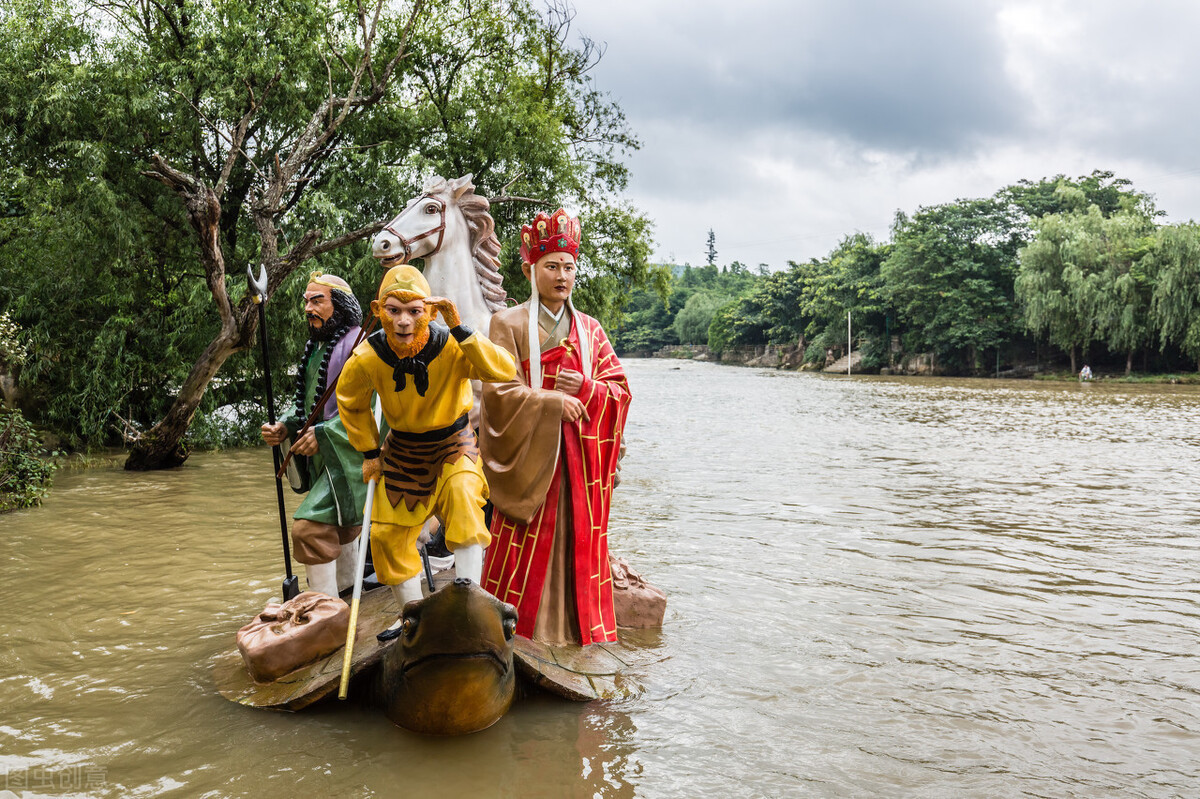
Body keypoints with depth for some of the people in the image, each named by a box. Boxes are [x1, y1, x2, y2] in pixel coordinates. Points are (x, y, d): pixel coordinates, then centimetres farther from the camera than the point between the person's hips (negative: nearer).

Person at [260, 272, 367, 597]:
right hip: (323, 459, 10)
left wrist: (324, 434, -23)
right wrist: (285, 426, 1)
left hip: (348, 456, -9)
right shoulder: (315, 347, 13)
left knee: (309, 527, -18)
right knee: (338, 527, 22)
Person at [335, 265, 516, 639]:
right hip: (402, 449, 4)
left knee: (462, 494, -32)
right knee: (387, 532, 5)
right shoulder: (367, 358, -19)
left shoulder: (451, 346, -28)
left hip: (453, 440, -3)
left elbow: (505, 370, -44)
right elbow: (351, 403, 3)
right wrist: (369, 452, 4)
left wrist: (459, 329, -47)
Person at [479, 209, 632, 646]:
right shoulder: (508, 324, -1)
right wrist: (556, 403, -14)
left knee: (580, 543, 7)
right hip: (529, 454, -4)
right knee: (526, 548, -2)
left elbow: (620, 390, 8)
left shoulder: (589, 329, 12)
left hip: (581, 457, 4)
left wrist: (585, 388, -10)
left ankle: (582, 631, 19)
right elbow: (500, 392, -10)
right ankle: (514, 631, 11)